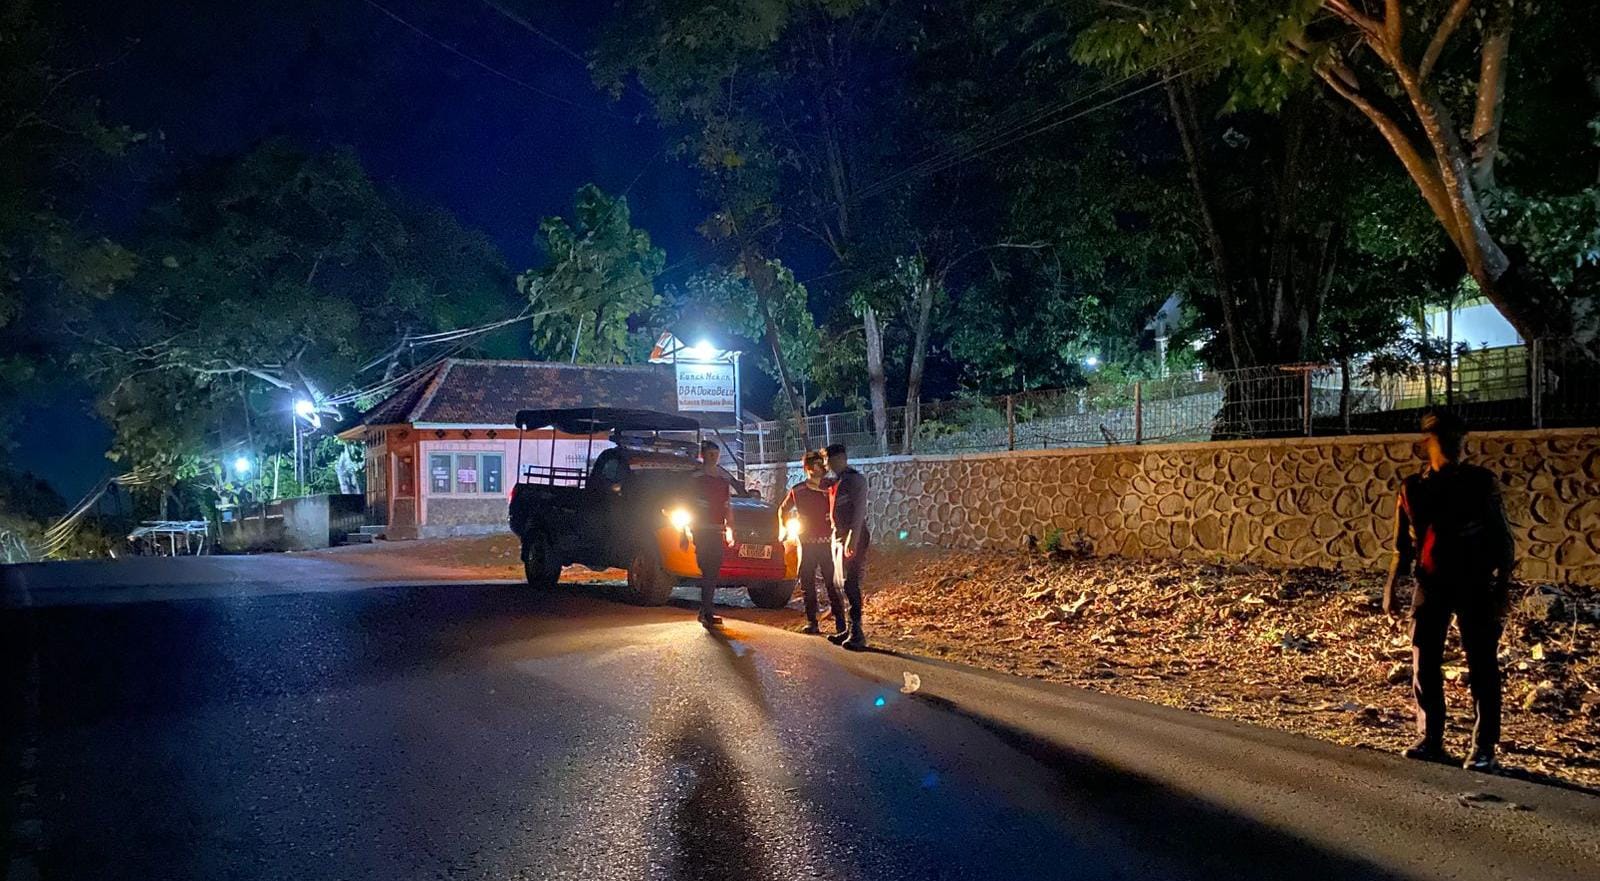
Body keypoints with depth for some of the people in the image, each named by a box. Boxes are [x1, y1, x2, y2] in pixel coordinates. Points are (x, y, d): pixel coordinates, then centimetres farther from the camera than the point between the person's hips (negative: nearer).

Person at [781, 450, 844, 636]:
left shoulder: (831, 487, 1)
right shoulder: (797, 490, 9)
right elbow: (783, 509, 23)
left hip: (827, 542, -3)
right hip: (806, 543, 3)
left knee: (832, 583, -5)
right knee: (807, 584, 5)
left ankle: (841, 624, -2)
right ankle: (811, 622, 12)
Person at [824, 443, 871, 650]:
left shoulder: (855, 479, -10)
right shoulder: (836, 482, 17)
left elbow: (859, 511, -17)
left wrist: (852, 540, -23)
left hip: (852, 537, -9)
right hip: (838, 537, 9)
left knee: (851, 584, -12)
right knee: (846, 584, 10)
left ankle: (857, 634, -13)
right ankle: (851, 630, 16)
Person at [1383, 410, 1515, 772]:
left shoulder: (1482, 482, 0)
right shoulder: (1413, 488, 5)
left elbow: (1503, 541, 1)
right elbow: (1403, 547, 10)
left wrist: (1503, 587, -7)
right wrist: (1391, 586, 0)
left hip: (1474, 585, -2)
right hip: (1430, 584, 2)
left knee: (1482, 667, 0)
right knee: (1424, 667, 4)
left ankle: (1483, 748, 6)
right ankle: (1430, 740, 15)